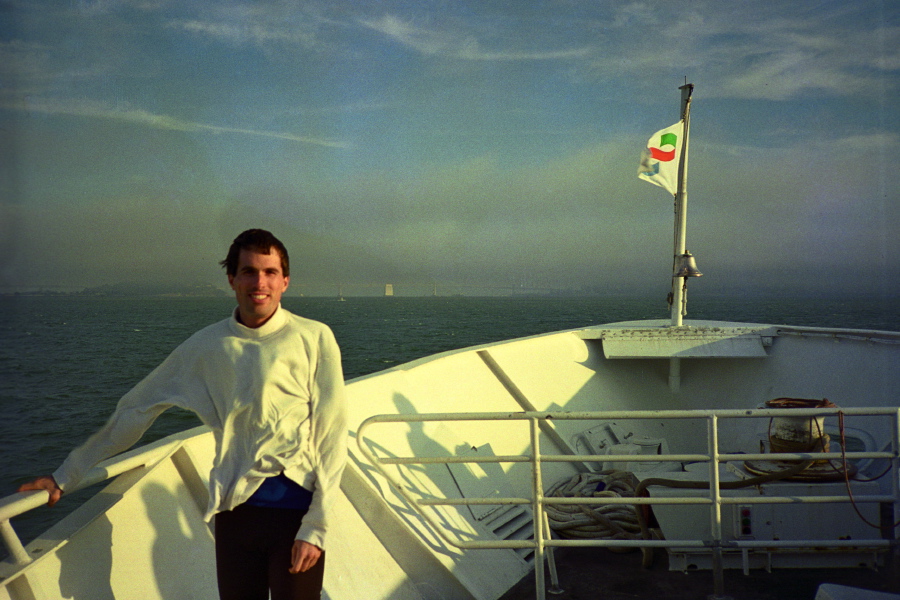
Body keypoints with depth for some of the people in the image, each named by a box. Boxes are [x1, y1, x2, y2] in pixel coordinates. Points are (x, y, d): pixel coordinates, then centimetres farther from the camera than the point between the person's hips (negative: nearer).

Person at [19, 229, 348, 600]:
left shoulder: (313, 339, -1)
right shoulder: (206, 346, 6)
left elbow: (331, 436, -3)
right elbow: (136, 410, 13)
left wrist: (316, 528, -9)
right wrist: (65, 475, 16)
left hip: (296, 509, -2)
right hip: (235, 510, 2)